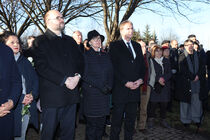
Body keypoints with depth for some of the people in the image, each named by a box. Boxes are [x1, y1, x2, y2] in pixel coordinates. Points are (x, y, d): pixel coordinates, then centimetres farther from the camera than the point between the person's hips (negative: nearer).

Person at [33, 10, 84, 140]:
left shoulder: (70, 40, 17)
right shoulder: (41, 41, -2)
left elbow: (80, 61, 15)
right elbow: (42, 67, -13)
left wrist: (78, 75, -6)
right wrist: (64, 80, -17)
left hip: (71, 94, 5)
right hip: (52, 95, -5)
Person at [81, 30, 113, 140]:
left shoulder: (105, 56, 14)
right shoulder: (86, 56, -1)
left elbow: (110, 73, 13)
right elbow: (85, 75, -9)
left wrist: (109, 86, -4)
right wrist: (100, 86, -14)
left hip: (104, 94, 4)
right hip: (91, 94, -4)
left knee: (101, 123, 9)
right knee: (92, 123, 0)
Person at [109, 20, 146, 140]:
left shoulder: (137, 46, 16)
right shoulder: (115, 45, -2)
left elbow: (142, 65, 15)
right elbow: (114, 67, -9)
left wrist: (141, 79, -3)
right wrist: (125, 83, -15)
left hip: (135, 88, 5)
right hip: (120, 89, -5)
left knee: (131, 119, 13)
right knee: (117, 120, 5)